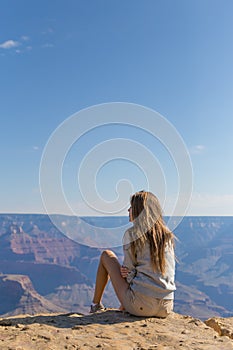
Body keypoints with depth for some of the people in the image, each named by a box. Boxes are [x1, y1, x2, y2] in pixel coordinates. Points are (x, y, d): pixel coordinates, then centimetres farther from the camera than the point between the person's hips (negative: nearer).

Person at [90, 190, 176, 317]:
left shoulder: (132, 234, -7)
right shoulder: (168, 236, 8)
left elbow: (129, 270, -5)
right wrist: (128, 273, 5)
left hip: (140, 306, -5)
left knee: (106, 255, 14)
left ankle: (96, 305, 27)